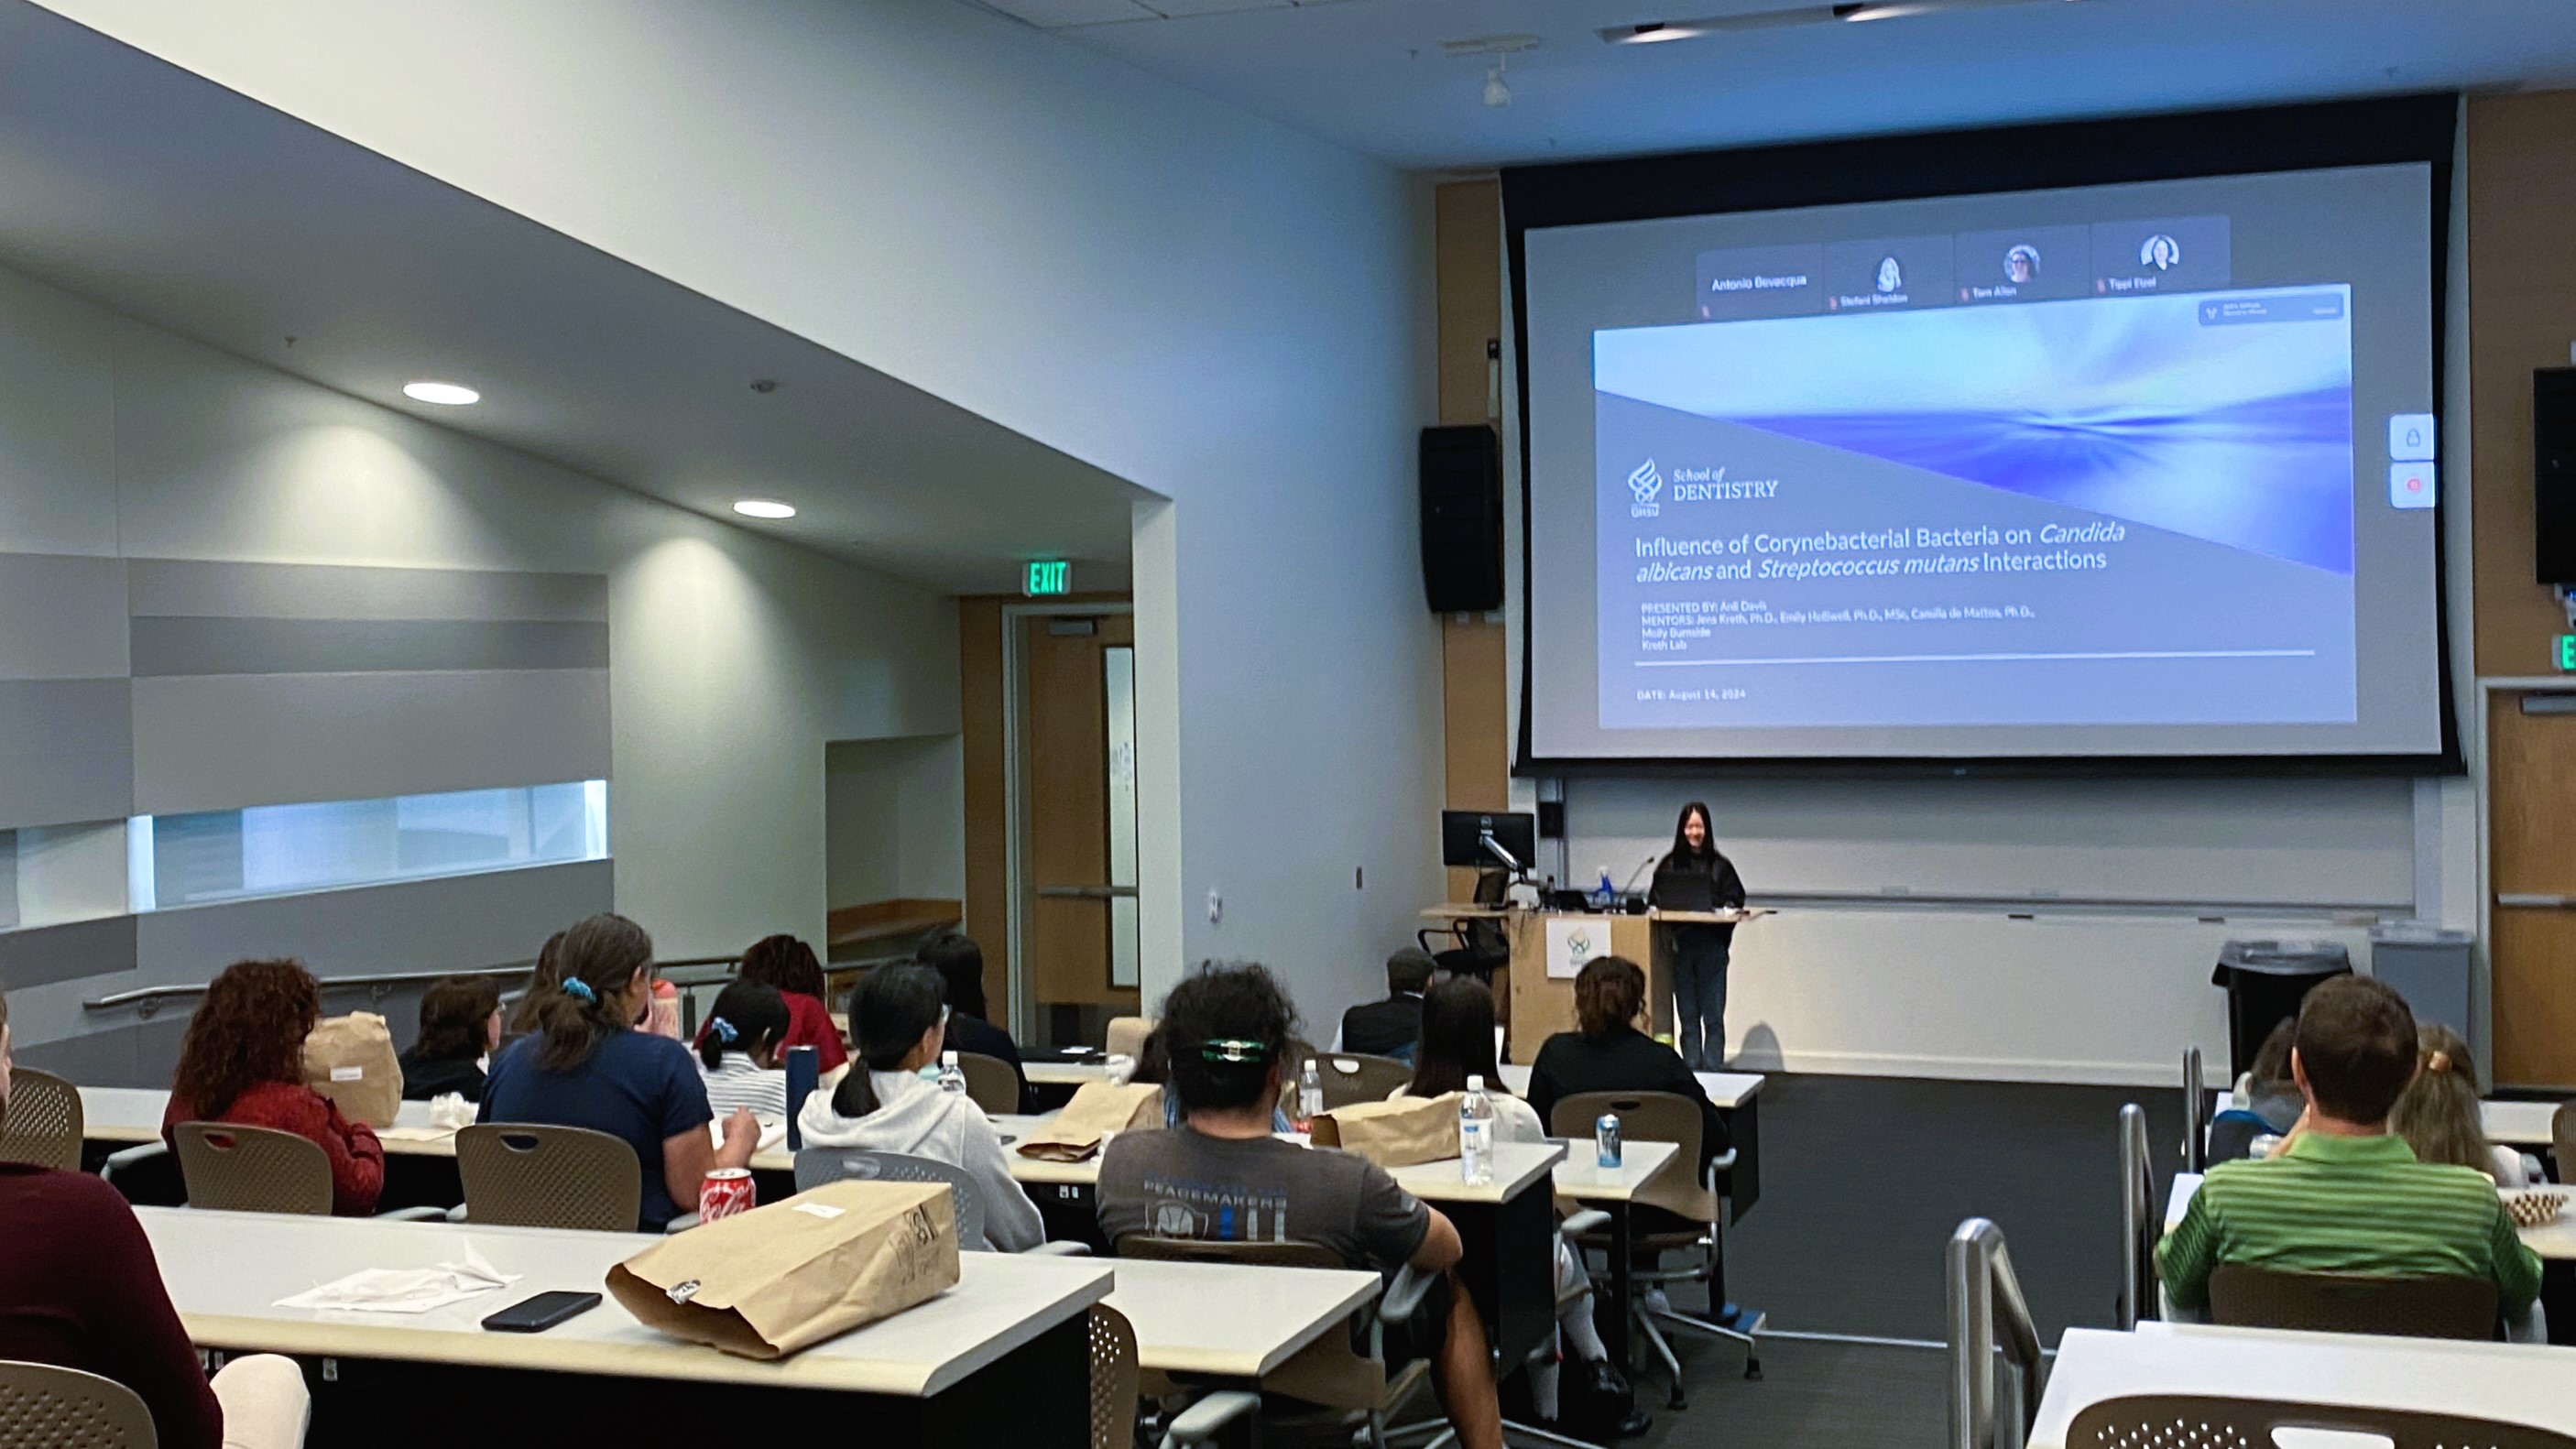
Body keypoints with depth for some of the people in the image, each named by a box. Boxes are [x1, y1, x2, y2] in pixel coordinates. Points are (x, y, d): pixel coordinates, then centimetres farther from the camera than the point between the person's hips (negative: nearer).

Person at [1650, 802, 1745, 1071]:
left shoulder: (1720, 866, 4)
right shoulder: (1669, 865, 8)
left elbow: (1736, 902, 3)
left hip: (1711, 948, -2)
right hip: (1680, 947, 2)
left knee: (1713, 1017, -2)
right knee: (1687, 1017, 6)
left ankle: (1713, 1074, 3)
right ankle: (1692, 1075, 11)